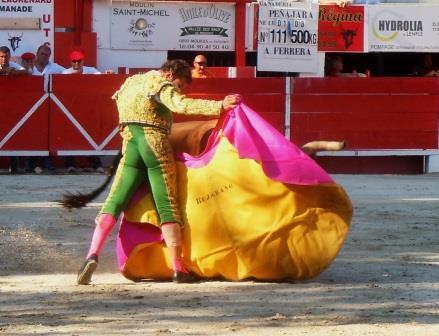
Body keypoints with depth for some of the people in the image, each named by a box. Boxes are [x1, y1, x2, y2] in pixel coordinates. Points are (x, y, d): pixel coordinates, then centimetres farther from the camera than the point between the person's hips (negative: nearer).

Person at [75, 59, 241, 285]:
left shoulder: (130, 82, 21)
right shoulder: (161, 83, -3)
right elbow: (181, 105, -20)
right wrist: (219, 106, -25)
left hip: (130, 147, 5)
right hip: (157, 146, -5)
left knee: (114, 203, 2)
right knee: (168, 208, -2)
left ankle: (93, 255, -17)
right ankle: (178, 269, -3)